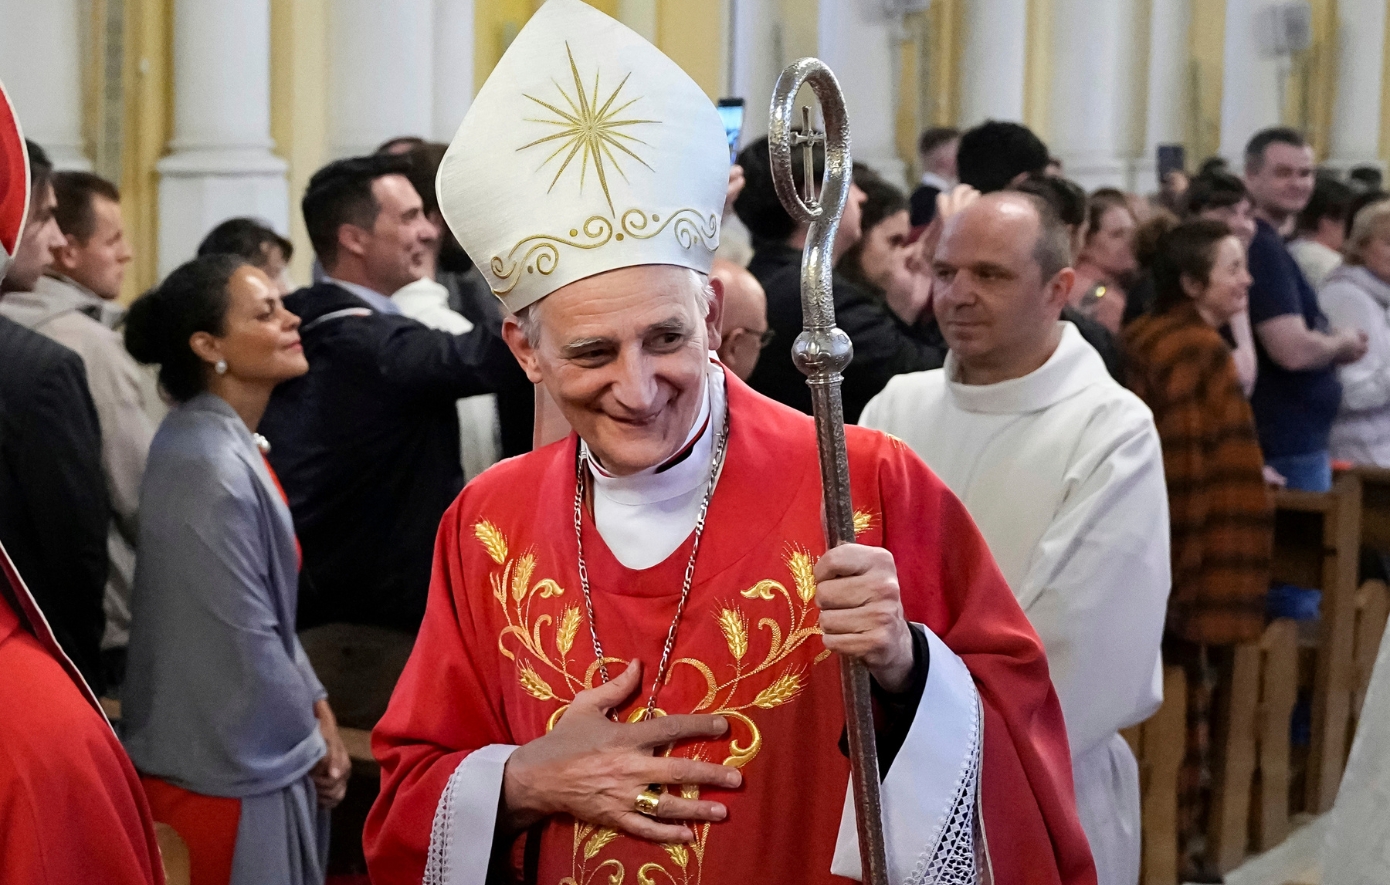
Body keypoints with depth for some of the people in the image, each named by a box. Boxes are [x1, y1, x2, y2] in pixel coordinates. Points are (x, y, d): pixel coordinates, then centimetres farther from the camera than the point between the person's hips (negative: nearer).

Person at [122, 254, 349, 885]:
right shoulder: (211, 467, -22)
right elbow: (244, 640, -21)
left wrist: (313, 703, 5)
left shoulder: (230, 444, 7)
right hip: (228, 767, -9)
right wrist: (314, 739, -7)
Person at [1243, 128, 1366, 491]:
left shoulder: (1268, 243, 14)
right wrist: (1343, 343, -8)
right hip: (1289, 447, -11)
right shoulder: (1263, 249, -19)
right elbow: (1294, 351, -28)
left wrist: (1330, 343, 10)